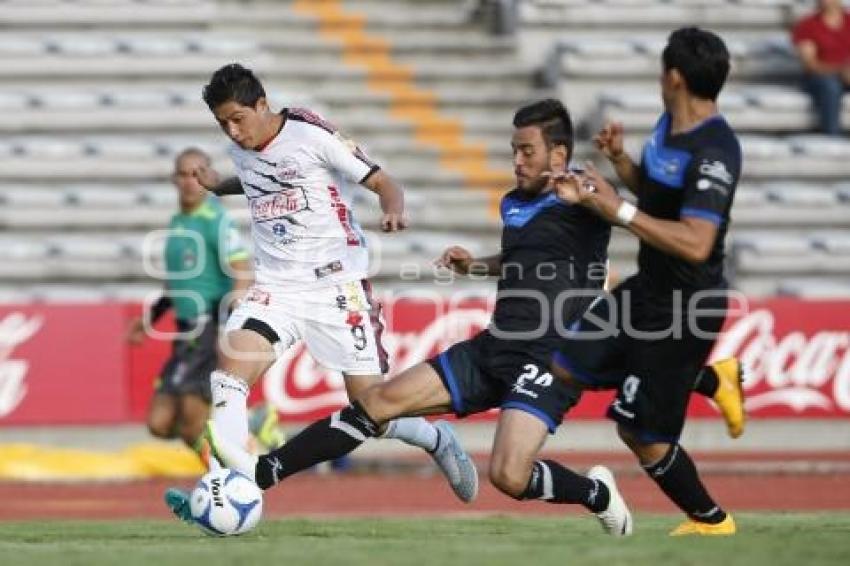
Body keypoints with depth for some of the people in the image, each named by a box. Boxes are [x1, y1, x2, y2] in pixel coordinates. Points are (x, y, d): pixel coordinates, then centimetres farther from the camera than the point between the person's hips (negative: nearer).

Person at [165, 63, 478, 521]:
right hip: (275, 287, 5)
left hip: (335, 285, -5)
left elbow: (381, 182, -11)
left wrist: (394, 210, -30)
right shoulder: (240, 151, 8)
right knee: (231, 367, -22)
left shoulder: (313, 135, -12)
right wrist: (219, 186, 26)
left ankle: (437, 441, 30)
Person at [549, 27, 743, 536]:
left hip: (682, 311, -10)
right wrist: (620, 159, 0)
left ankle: (710, 520, 24)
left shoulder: (714, 153, -27)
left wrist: (619, 210, -34)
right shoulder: (670, 124, 2)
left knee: (643, 435, 0)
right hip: (649, 289, 10)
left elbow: (695, 243, -36)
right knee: (569, 367, 17)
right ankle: (712, 381, 22)